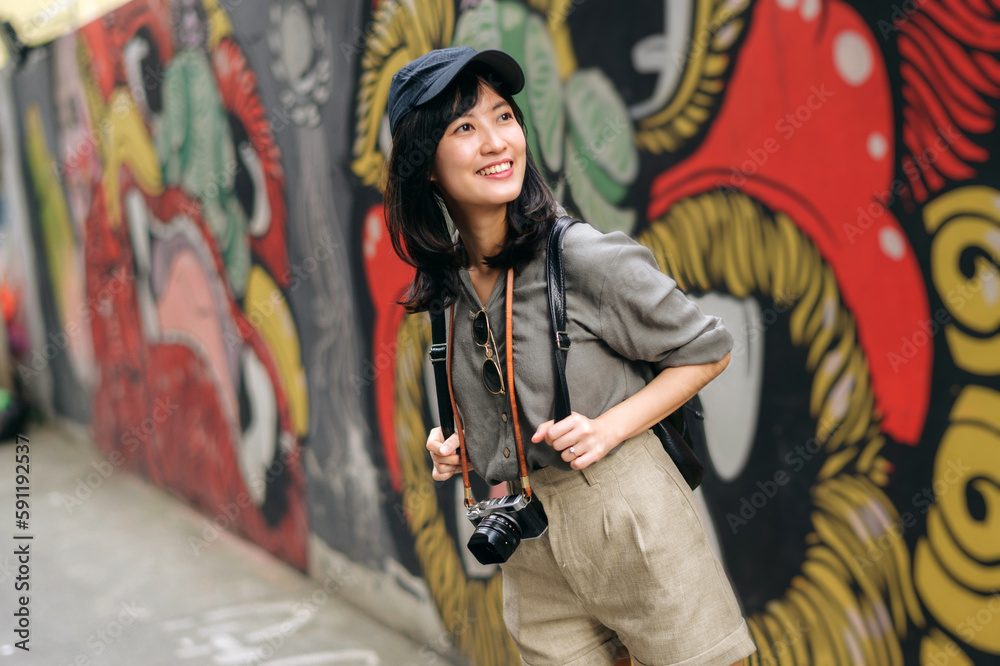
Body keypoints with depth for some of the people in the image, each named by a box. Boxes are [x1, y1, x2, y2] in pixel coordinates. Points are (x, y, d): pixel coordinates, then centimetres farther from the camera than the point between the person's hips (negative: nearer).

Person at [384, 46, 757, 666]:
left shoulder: (584, 256, -14)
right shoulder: (446, 288, 4)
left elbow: (707, 350, -6)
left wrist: (611, 427, -17)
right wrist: (457, 444, 3)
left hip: (629, 518, -5)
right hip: (532, 555, 5)